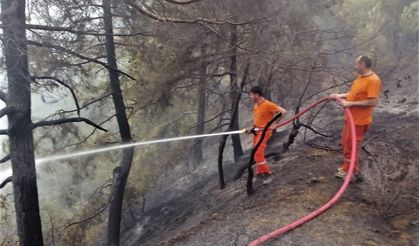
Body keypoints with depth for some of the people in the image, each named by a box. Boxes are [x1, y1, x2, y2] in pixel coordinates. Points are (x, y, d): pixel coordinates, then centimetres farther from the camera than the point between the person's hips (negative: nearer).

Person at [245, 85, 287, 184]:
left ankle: (267, 174, -4)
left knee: (258, 154, -16)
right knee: (257, 154, 13)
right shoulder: (255, 106, 10)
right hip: (257, 131, 9)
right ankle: (259, 174, 26)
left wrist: (274, 123, -20)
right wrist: (252, 128, 7)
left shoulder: (268, 104, -17)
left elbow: (283, 111, -19)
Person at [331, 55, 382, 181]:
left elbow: (372, 102, -27)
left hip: (358, 121, -10)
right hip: (350, 117, 10)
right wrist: (341, 96, 10)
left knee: (351, 147, 1)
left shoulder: (373, 80, -22)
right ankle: (347, 167, 35)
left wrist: (350, 104, -26)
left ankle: (352, 173, 16)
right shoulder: (360, 77, 9)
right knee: (346, 144, 19)